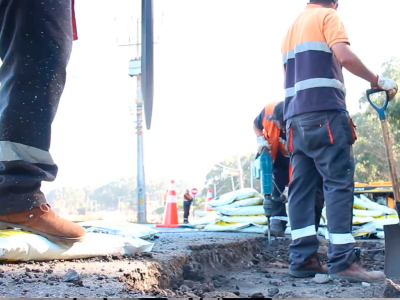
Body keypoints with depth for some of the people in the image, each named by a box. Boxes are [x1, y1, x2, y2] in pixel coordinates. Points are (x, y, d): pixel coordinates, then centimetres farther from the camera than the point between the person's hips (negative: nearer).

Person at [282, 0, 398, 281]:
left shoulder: (292, 28, 27)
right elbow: (345, 56, -14)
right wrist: (377, 80, -5)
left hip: (295, 116, 8)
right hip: (324, 112, -8)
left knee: (301, 186, 3)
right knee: (339, 182, -9)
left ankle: (303, 258, 0)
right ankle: (342, 260, -14)